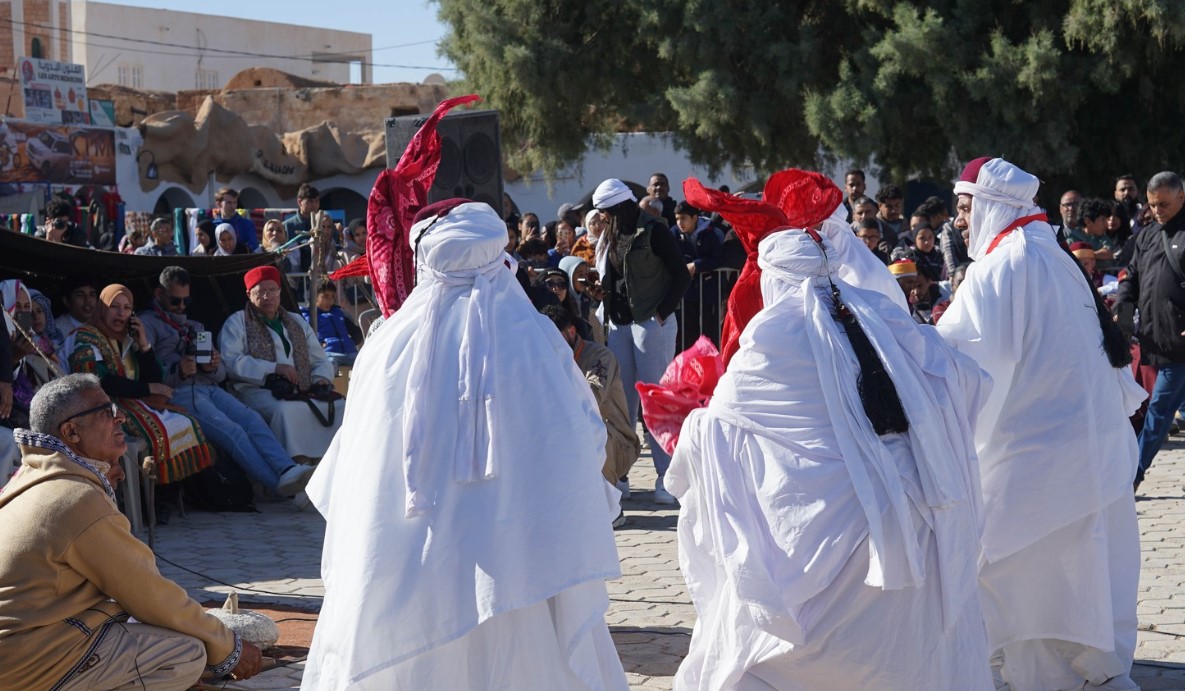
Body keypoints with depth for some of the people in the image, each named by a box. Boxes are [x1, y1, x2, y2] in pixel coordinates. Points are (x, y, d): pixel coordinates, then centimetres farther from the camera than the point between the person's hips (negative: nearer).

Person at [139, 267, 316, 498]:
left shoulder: (195, 327, 33)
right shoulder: (148, 322, 12)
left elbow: (222, 373, 25)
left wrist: (213, 367, 1)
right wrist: (177, 371, -20)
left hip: (210, 387, 6)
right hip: (180, 393, -6)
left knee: (252, 419, -24)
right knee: (231, 431, -28)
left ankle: (287, 470, -44)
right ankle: (279, 482, -39)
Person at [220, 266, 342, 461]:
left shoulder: (297, 322, 27)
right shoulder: (237, 322, 12)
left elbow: (321, 361, 27)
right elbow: (231, 362, -6)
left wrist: (322, 378, 2)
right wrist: (274, 368, -13)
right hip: (257, 390, -4)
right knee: (287, 408, -39)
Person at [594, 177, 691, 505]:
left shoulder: (653, 231, -9)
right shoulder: (609, 238, 12)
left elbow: (682, 276, -10)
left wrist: (661, 313, -14)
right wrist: (607, 317, 6)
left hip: (651, 322, -7)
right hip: (619, 325, 7)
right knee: (623, 401, 9)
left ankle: (667, 477, -2)